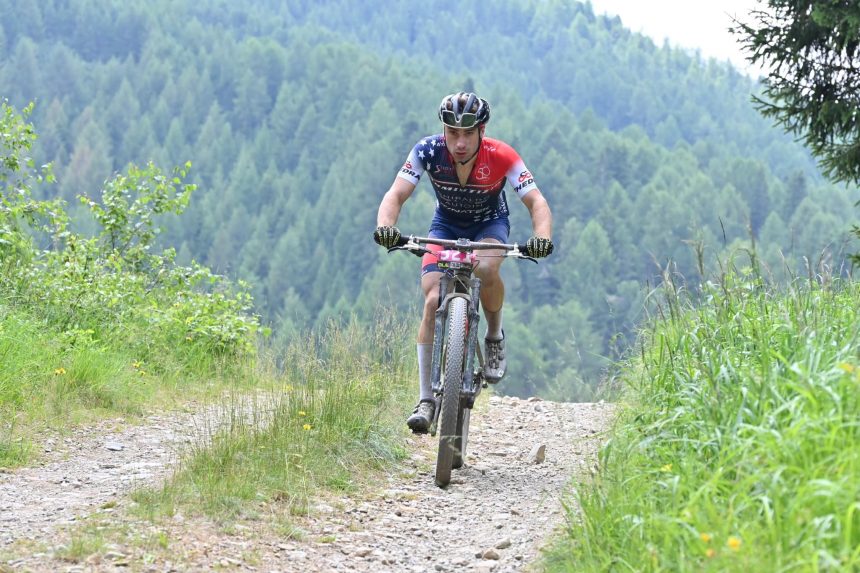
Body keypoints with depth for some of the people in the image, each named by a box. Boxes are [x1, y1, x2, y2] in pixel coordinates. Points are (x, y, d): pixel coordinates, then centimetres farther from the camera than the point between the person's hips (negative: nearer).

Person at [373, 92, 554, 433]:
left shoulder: (501, 157, -29)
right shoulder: (427, 152, -26)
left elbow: (536, 202, -31)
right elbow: (396, 194, -29)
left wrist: (543, 237, -51)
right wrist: (385, 227, -50)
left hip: (489, 223, -1)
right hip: (446, 224, 1)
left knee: (486, 268, -36)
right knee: (434, 301, -18)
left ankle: (495, 337, -5)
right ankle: (426, 400, -13)